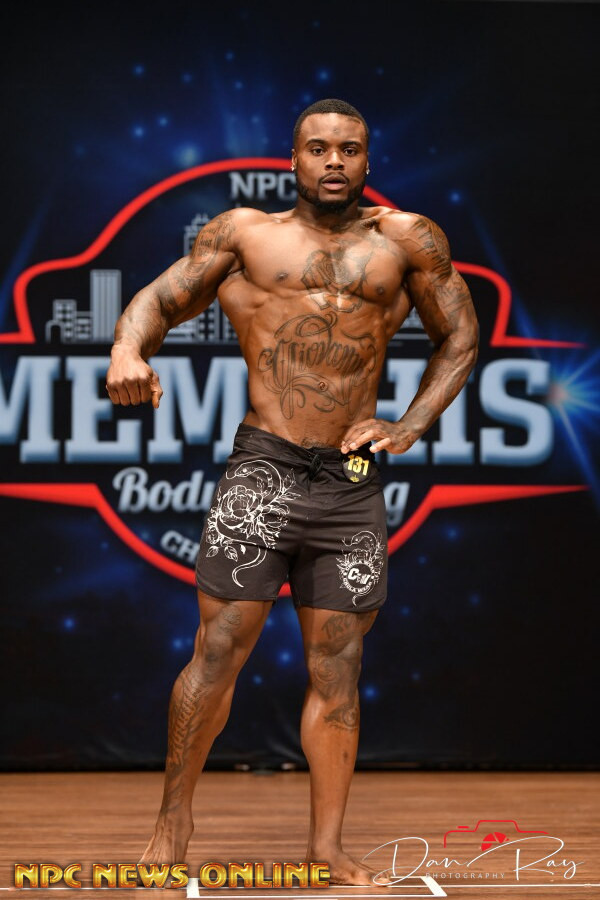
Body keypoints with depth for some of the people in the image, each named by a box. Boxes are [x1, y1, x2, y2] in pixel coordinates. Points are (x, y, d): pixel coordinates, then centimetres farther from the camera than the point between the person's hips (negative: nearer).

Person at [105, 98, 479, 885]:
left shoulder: (406, 240, 11)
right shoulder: (245, 234, 8)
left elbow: (459, 338, 18)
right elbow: (160, 297, 6)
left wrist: (409, 426, 5)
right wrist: (129, 352, -17)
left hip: (354, 483, 2)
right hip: (263, 468, -2)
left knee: (338, 666, 4)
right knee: (220, 648, -5)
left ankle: (327, 846, 12)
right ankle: (174, 819, 10)